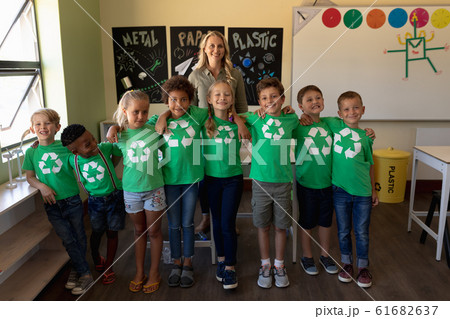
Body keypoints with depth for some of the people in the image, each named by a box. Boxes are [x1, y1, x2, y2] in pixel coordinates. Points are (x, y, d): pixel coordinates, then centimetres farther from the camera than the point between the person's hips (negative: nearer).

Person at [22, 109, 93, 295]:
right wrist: (41, 186, -11)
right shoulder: (31, 152, 0)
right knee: (68, 240, 2)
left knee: (79, 238, 9)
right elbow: (30, 177, 6)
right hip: (52, 205, 1)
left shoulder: (66, 147, -6)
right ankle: (84, 273, 16)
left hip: (72, 200, -1)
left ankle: (76, 270, 29)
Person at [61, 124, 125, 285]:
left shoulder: (105, 148, -19)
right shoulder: (72, 160, -13)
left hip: (115, 197, -1)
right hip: (94, 201, 1)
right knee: (97, 232, 18)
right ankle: (96, 259, 47)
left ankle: (108, 267, 28)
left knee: (112, 233, 10)